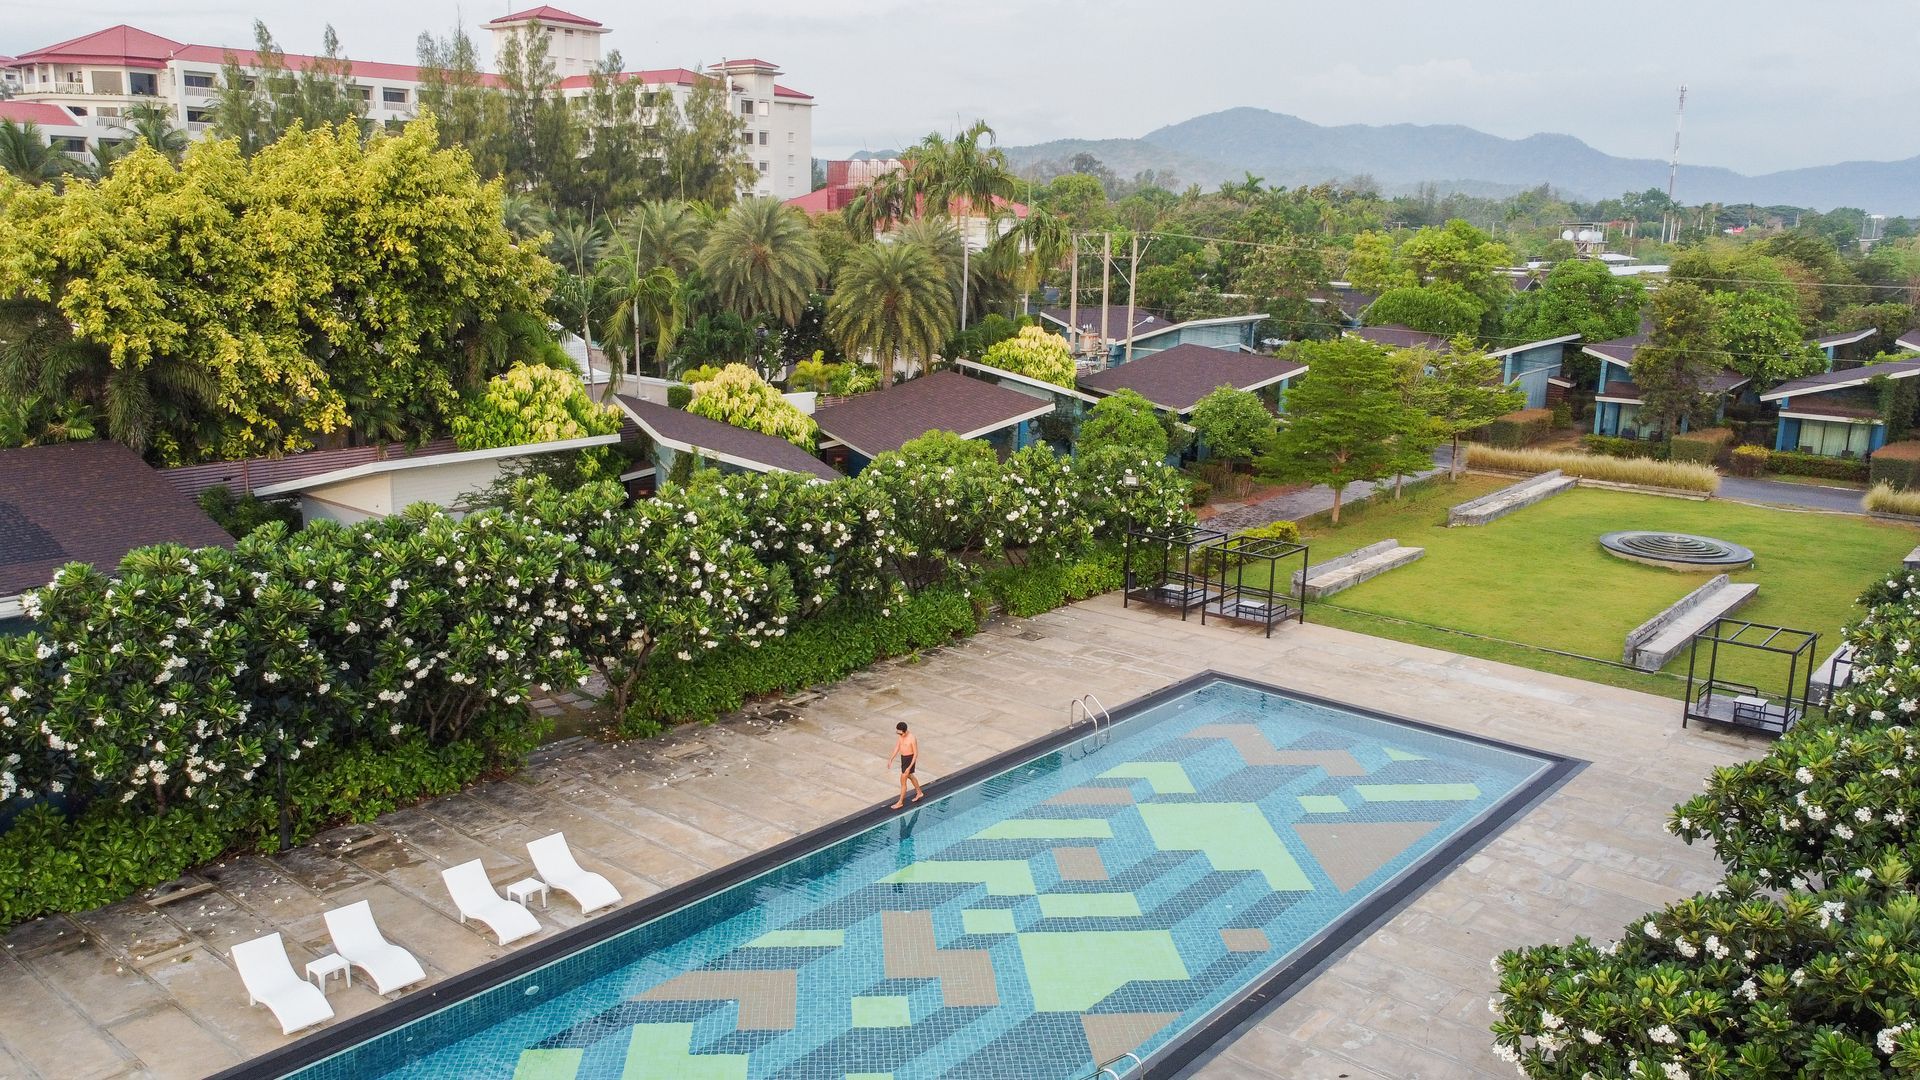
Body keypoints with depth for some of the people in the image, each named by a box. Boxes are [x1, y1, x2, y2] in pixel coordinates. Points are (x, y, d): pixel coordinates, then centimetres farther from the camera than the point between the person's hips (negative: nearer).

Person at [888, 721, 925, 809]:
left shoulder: (912, 739, -27)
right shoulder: (901, 736, -4)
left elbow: (916, 754, -21)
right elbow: (897, 748, 7)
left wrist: (909, 767, -23)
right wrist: (891, 759, -1)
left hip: (909, 759, -8)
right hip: (903, 758, 8)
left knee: (903, 781, -2)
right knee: (910, 776, 26)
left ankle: (900, 802, 11)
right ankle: (919, 792, 47)